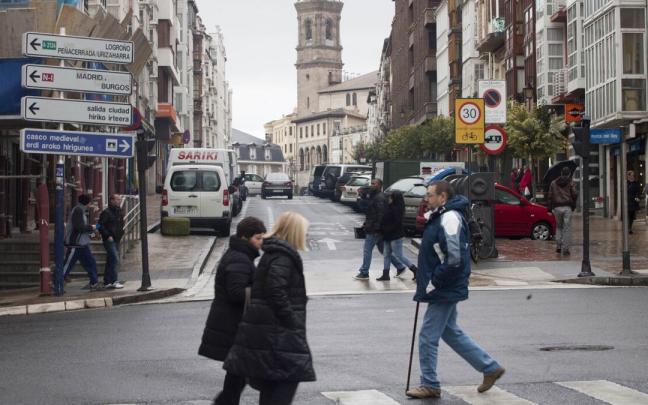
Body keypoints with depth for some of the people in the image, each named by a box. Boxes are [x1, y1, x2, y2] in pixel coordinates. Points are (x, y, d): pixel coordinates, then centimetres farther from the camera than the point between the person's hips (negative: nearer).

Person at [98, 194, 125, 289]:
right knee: (115, 259, -15)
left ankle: (107, 282, 17)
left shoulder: (119, 212, 14)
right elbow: (100, 225, -15)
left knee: (110, 261, 12)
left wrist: (121, 233, 14)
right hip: (109, 240, -9)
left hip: (116, 240, 9)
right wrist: (107, 236, -19)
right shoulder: (106, 212, -12)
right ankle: (114, 281, -15)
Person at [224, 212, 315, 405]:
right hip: (278, 331, -10)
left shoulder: (272, 253, 17)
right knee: (291, 375, -6)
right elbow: (276, 291, -24)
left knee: (270, 383, 13)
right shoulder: (283, 256, -14)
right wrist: (292, 323, -19)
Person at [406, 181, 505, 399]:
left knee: (428, 337, -1)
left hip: (444, 291, -10)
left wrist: (432, 284, -19)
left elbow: (455, 260, -26)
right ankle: (490, 368, 26)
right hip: (445, 291, 10)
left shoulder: (450, 219, -20)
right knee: (451, 332, 19)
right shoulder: (440, 217, 12)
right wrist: (425, 280, 12)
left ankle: (430, 385, 11)